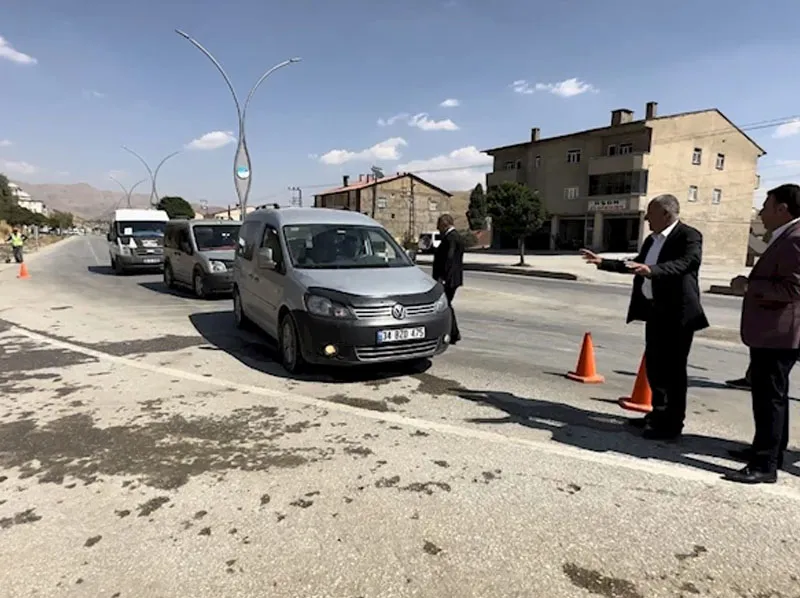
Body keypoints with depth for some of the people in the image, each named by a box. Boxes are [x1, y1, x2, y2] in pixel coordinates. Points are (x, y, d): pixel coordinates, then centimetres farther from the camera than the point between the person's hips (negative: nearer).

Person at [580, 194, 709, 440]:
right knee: (654, 365, 16)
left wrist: (652, 270, -45)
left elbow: (686, 262, -30)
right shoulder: (652, 240, 15)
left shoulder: (689, 236, -12)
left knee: (673, 368, -2)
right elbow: (635, 265, 24)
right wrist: (602, 262, 19)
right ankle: (659, 414, 30)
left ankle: (673, 423, 9)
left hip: (676, 313, -9)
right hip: (654, 311, 9)